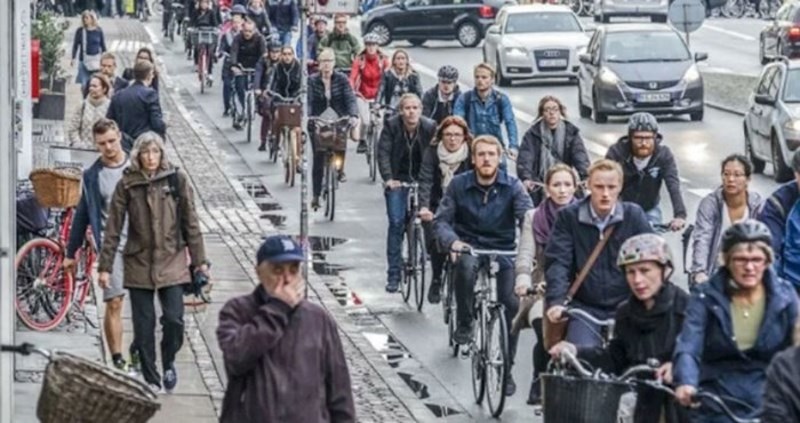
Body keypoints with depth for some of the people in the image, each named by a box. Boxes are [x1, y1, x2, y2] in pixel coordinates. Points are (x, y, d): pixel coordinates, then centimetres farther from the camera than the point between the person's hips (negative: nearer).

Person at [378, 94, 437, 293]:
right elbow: (383, 153, -16)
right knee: (396, 223, -9)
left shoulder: (430, 127, -11)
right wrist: (388, 178, -29)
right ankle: (393, 274, -6)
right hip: (397, 180, -1)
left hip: (422, 179, 1)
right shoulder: (391, 126, -12)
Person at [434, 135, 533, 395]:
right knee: (466, 265, -37)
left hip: (503, 252, 1)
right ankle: (464, 324, -14)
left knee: (512, 305, -17)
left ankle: (506, 369, 0)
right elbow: (441, 220, -3)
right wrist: (452, 241, -24)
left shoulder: (512, 186, -4)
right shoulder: (459, 185, -2)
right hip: (469, 248, -1)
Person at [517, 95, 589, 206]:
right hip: (539, 186, -1)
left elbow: (580, 156, -10)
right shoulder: (533, 134, -2)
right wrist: (526, 178, -34)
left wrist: (585, 177, -28)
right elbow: (525, 158, -15)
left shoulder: (571, 132, 2)